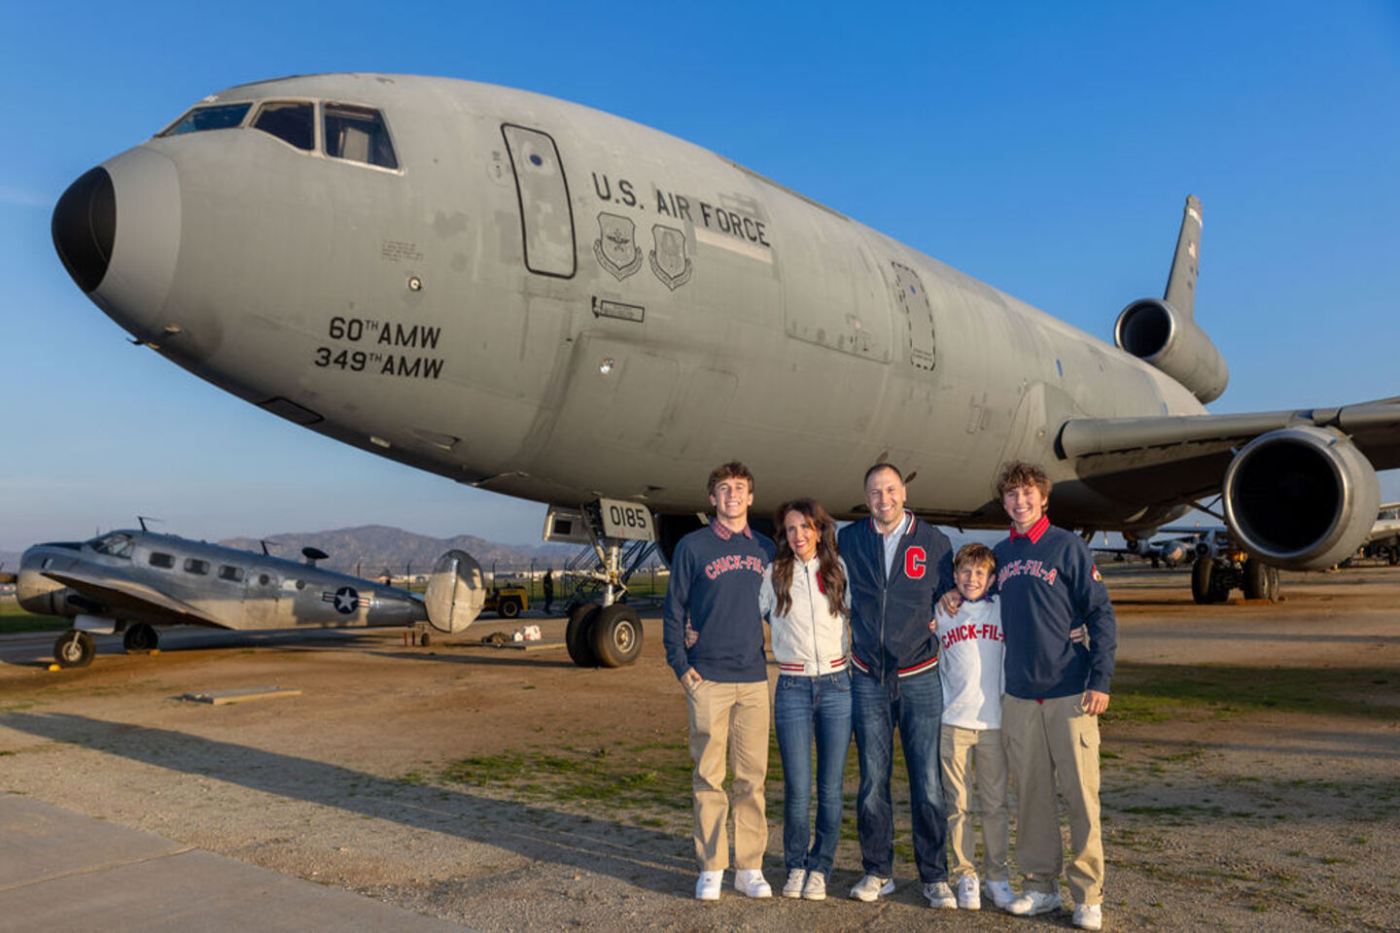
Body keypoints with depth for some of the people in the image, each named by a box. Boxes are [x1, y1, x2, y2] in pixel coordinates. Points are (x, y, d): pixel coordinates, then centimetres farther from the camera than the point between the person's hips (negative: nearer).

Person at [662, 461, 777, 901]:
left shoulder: (765, 549, 11)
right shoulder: (692, 546, 2)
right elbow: (673, 609, 3)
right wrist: (680, 664, -5)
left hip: (755, 679, 3)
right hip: (708, 679, -3)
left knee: (752, 777, 6)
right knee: (709, 777, 3)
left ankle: (750, 867, 16)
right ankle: (710, 868, 14)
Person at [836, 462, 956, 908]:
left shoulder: (933, 541, 2)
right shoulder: (848, 540, 4)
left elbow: (949, 596, 15)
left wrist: (933, 626, 6)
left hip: (919, 678, -1)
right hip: (868, 680, 1)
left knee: (928, 783, 0)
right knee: (872, 780, 7)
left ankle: (935, 876, 13)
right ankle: (877, 872, 20)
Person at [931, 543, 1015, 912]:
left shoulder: (1003, 613, 6)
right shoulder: (940, 615, 7)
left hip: (995, 721, 0)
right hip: (952, 722, 0)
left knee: (995, 803, 6)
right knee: (958, 805, 4)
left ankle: (997, 875, 16)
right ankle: (964, 875, 13)